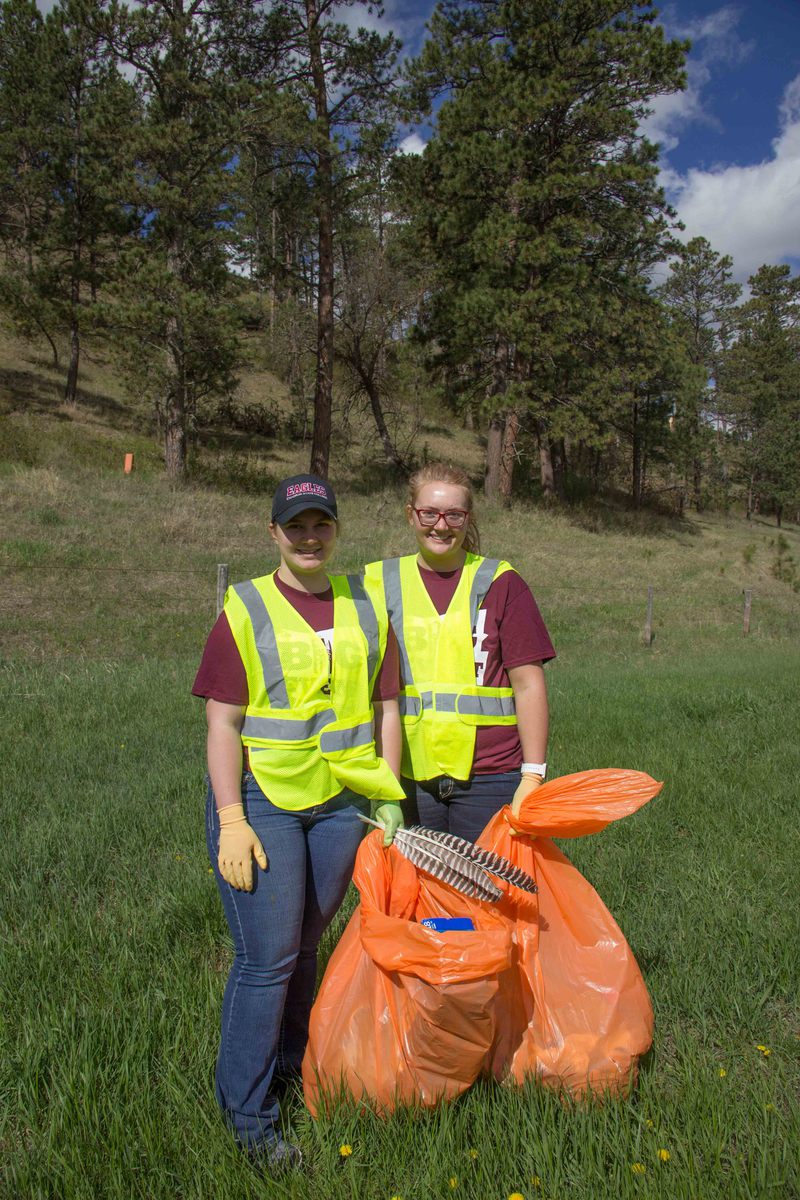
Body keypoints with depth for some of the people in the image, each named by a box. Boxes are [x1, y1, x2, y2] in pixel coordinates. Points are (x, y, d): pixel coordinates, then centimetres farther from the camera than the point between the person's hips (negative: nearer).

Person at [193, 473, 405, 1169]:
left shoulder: (366, 605, 7)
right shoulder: (245, 610, -5)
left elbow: (386, 709, 9)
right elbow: (223, 724, -8)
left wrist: (389, 798, 5)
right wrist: (230, 820, -14)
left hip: (342, 799, 4)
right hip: (262, 798, -4)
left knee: (305, 943, 17)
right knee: (267, 956, 1)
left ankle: (290, 1061, 42)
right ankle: (248, 1113, 21)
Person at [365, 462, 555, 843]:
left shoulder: (501, 583, 0)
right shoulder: (381, 583, 6)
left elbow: (528, 684, -1)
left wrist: (533, 776, -7)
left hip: (489, 777, -2)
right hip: (408, 777, 2)